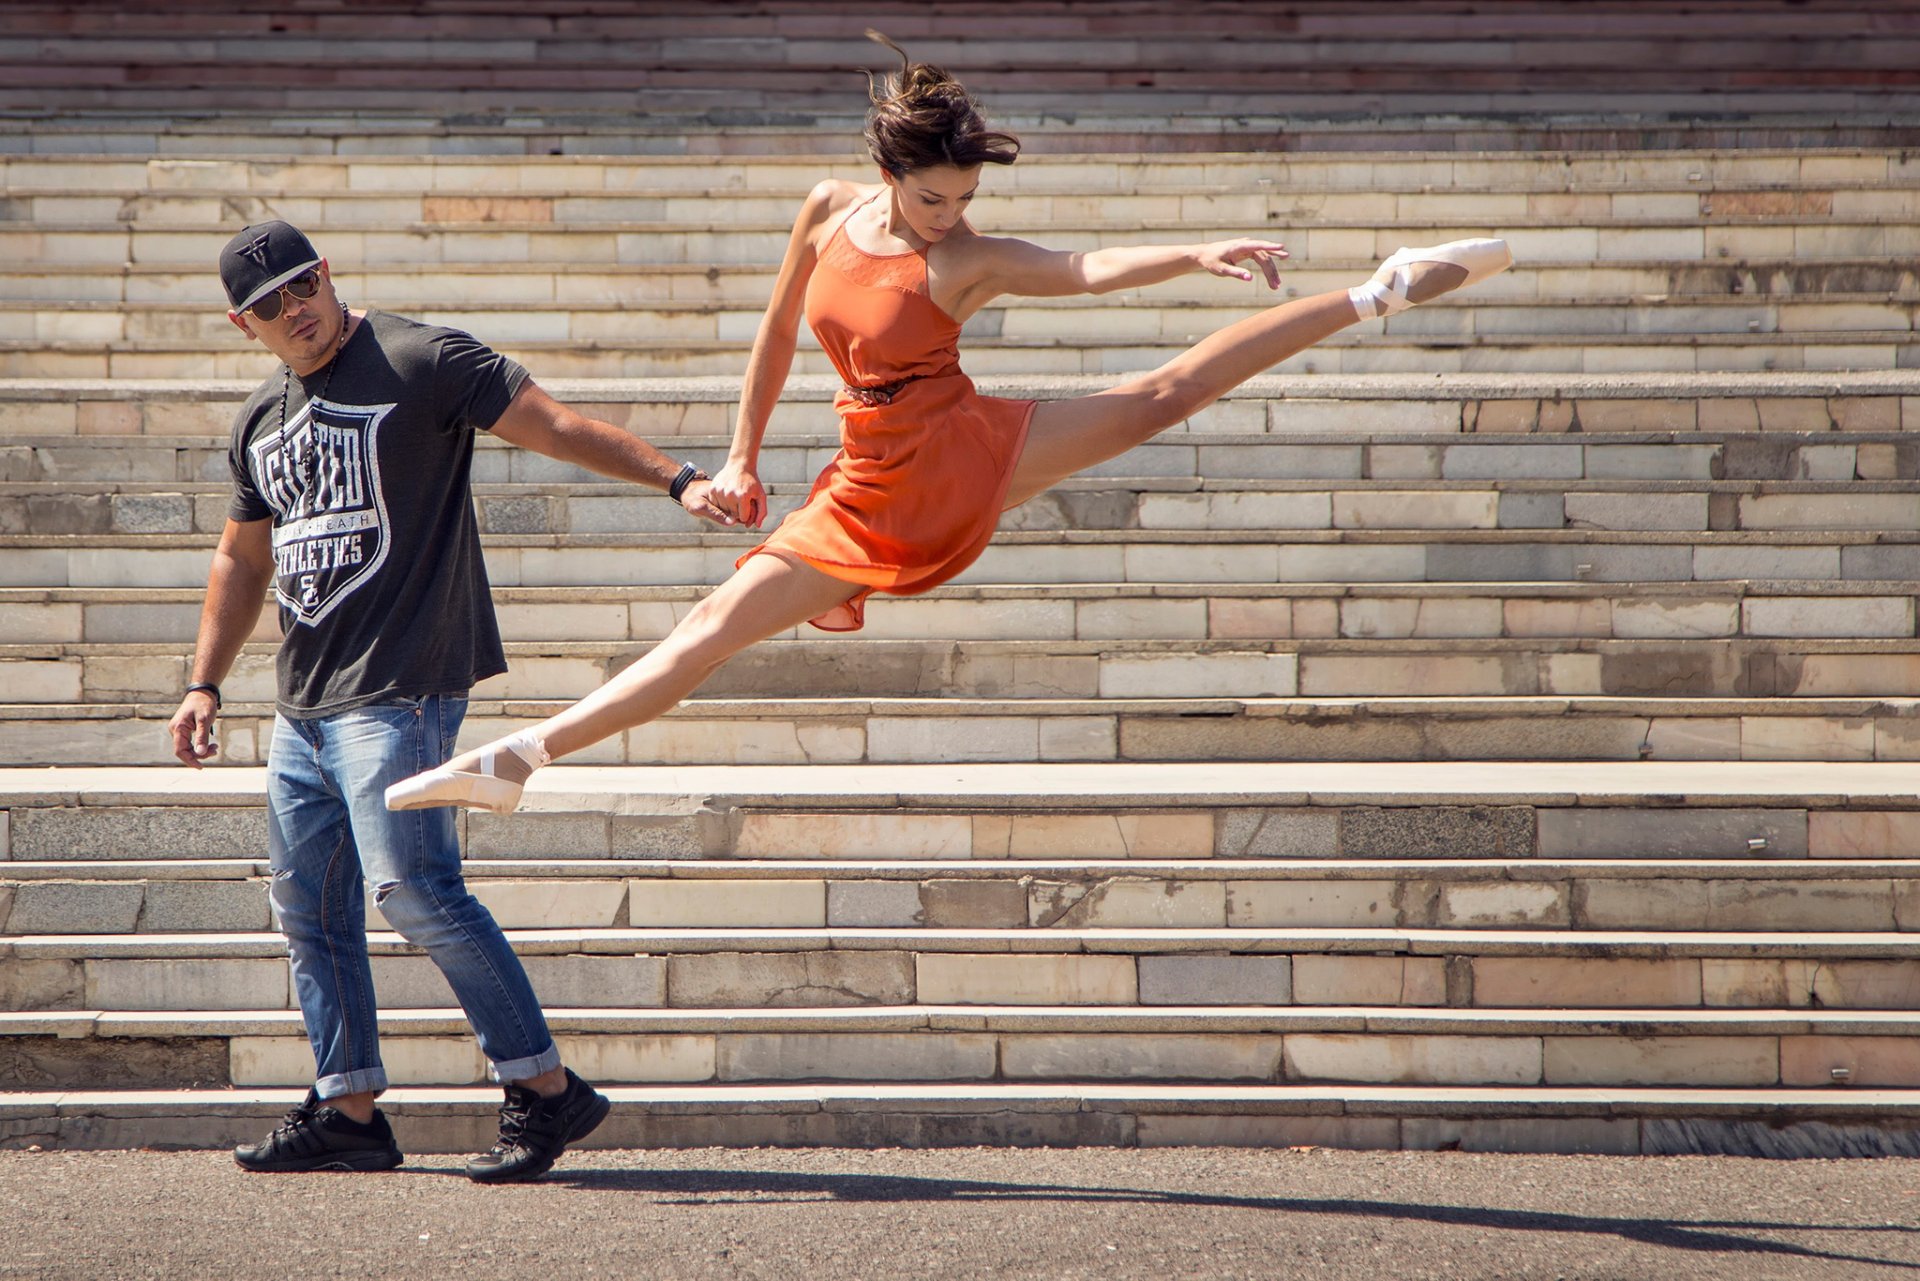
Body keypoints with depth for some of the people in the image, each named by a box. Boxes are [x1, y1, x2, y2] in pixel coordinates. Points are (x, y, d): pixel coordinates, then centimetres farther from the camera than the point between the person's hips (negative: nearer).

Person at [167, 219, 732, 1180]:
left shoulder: (419, 363, -5)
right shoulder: (262, 419, 17)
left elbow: (554, 427, -11)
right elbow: (242, 563, 27)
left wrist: (676, 479, -23)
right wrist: (204, 685, 19)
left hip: (398, 689, -8)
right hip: (302, 704, 8)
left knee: (412, 887, -17)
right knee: (309, 904, 8)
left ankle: (545, 1088, -11)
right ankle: (348, 1110, 17)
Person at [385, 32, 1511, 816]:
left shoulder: (972, 261, -11)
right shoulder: (831, 212, -1)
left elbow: (1089, 268, -25)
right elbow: (779, 333, 11)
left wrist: (1202, 254, -41)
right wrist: (743, 459, 13)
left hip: (973, 453, -2)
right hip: (876, 494, 2)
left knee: (1163, 396, -9)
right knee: (715, 629, -3)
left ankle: (1376, 296, 4)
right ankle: (517, 759, -4)